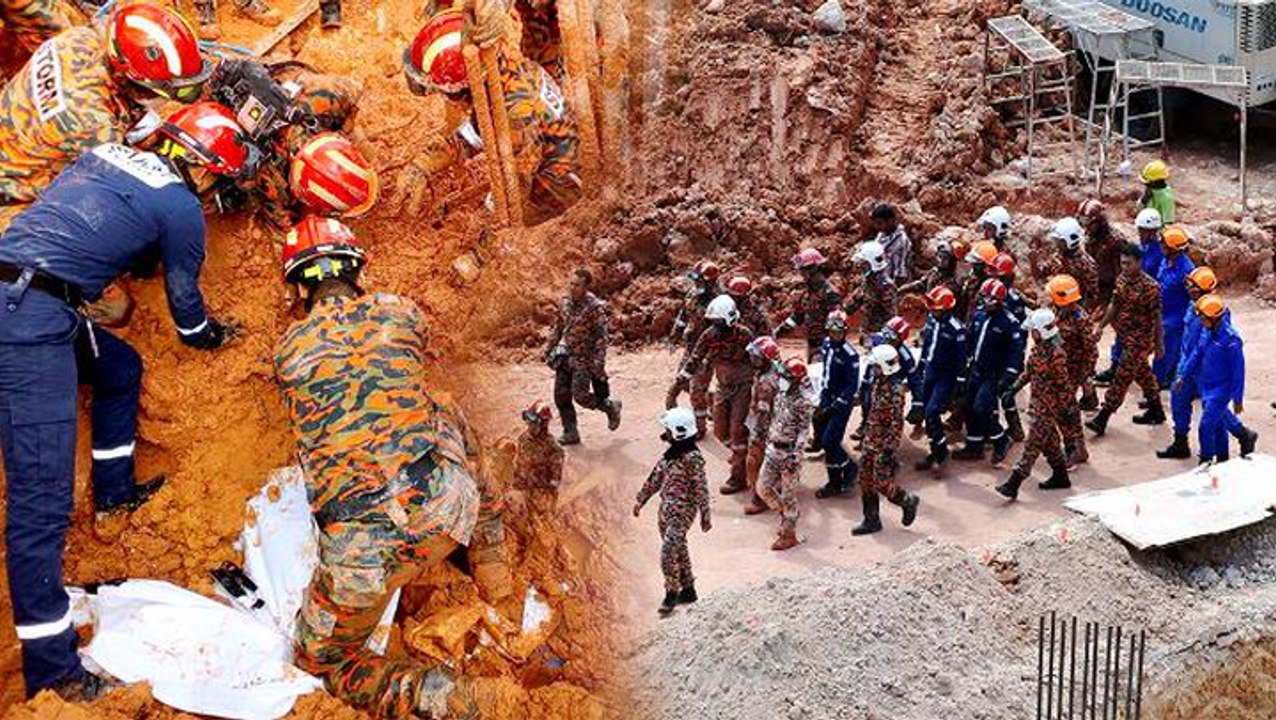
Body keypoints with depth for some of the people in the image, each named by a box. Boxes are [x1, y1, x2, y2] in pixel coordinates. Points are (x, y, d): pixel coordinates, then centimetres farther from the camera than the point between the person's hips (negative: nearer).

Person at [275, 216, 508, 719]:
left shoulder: (287, 351, 10)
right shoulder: (401, 313, 12)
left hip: (361, 549, -2)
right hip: (445, 511, 2)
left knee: (323, 658, 25)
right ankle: (490, 567, 38)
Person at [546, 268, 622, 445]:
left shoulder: (595, 307, -15)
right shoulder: (567, 303, 5)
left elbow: (601, 337, -17)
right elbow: (558, 329, 18)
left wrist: (599, 363, -21)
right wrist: (549, 350, 17)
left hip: (584, 359, -7)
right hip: (566, 356, 7)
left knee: (580, 395, -14)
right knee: (561, 396, 3)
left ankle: (610, 406, 14)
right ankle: (570, 433, 15)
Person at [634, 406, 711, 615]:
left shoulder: (691, 457, -19)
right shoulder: (671, 452, 7)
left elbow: (701, 488, -16)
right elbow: (656, 478, 15)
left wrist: (705, 517, -13)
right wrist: (641, 500, 19)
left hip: (683, 512, -9)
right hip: (666, 509, 9)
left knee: (668, 553, -11)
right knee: (678, 550, 16)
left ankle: (672, 594, 5)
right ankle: (688, 590, 29)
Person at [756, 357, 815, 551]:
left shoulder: (802, 403, -18)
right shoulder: (781, 395, 6)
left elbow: (803, 431, -19)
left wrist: (793, 455, -22)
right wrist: (769, 443, 20)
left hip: (789, 452, -8)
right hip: (773, 449, 8)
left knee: (788, 495, 2)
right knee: (763, 487, 10)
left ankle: (789, 534, 14)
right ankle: (788, 515, 31)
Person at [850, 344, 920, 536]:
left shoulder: (895, 390, -22)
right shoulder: (879, 382, 6)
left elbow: (896, 423, -23)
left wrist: (889, 449, -23)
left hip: (884, 444, -9)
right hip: (871, 441, 9)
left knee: (880, 482, -4)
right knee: (867, 482, 10)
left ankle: (908, 501, 21)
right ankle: (871, 521, 19)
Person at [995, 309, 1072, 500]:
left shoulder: (1055, 354, -23)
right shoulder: (1037, 348, 5)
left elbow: (1063, 383, -19)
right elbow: (1029, 371, 17)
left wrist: (1067, 409, -15)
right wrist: (1014, 389, 13)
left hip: (1049, 406, -9)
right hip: (1038, 402, 9)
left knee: (1033, 443, -7)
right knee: (1049, 441, 19)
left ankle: (1014, 483, -8)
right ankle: (1061, 476, 34)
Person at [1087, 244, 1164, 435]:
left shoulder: (1149, 287, -21)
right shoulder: (1122, 279, 1)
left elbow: (1157, 317, -14)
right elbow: (1114, 305, 11)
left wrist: (1159, 344, -9)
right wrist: (1101, 326, 3)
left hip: (1139, 339, -8)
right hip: (1125, 336, 8)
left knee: (1122, 378, -6)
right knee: (1142, 373, 20)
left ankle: (1102, 419, -4)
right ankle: (1156, 411, 36)